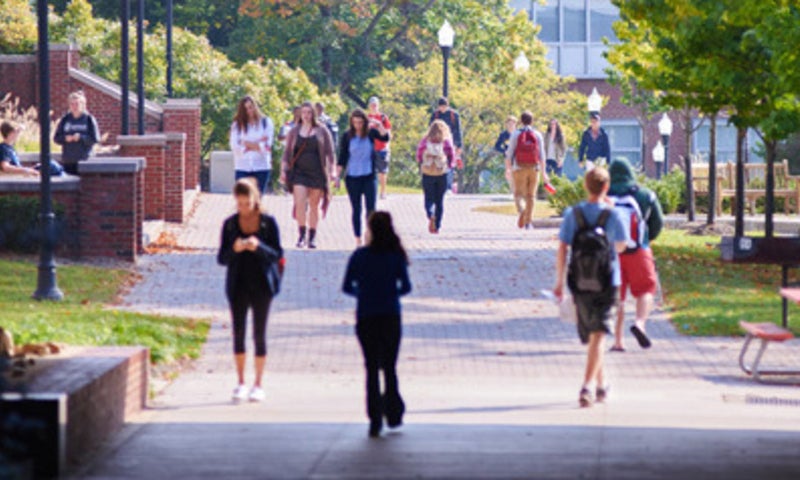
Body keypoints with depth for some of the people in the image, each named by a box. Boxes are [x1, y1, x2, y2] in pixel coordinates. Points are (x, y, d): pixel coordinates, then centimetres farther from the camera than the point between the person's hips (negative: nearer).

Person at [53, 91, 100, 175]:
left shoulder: (89, 119, 1)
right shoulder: (65, 120, 9)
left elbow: (95, 139, -3)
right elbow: (56, 138, 9)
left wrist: (81, 137, -16)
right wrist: (65, 138, -11)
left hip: (83, 161, -3)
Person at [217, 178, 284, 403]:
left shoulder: (268, 222, -3)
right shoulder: (230, 224, 2)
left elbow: (277, 255, -6)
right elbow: (221, 258, 0)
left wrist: (258, 247, -24)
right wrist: (234, 250, -21)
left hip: (262, 285, -2)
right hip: (238, 285, 2)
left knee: (259, 335, 1)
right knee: (238, 334, 2)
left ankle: (258, 385, 8)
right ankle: (241, 383, 11)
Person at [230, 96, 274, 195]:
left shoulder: (266, 122, 4)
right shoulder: (237, 125, 7)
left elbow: (267, 146, -4)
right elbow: (235, 146, -4)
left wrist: (248, 144, -5)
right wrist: (257, 144, -6)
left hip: (261, 168, 0)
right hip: (243, 168, 0)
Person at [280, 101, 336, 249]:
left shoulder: (321, 131, 5)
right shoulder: (294, 131, 8)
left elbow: (329, 152, 6)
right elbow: (287, 152, 12)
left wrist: (331, 170, -2)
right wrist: (283, 170, 5)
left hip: (317, 173, 0)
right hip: (299, 173, 0)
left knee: (314, 205, 4)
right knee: (300, 203, -15)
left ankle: (312, 237, 13)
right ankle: (301, 235, -11)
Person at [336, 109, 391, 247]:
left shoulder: (371, 133, -1)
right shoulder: (347, 136, -1)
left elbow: (385, 138, -17)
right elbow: (342, 158, 2)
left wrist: (379, 126, -32)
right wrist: (337, 176, -2)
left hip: (369, 176, 0)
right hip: (352, 177, 0)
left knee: (371, 208, -7)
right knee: (356, 210, 6)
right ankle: (358, 240, 12)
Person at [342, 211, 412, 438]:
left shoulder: (360, 256, -5)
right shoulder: (397, 256, -4)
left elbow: (347, 287, -3)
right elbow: (405, 287, -5)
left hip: (366, 318, 0)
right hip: (391, 317, 0)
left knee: (372, 368, 5)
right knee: (390, 367, 13)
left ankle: (375, 420, 0)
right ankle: (393, 414, 13)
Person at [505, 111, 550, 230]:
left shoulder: (516, 134, -2)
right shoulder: (537, 135, 3)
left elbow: (510, 153, -4)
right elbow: (542, 154, 1)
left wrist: (508, 168, 6)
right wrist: (544, 172, 5)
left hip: (519, 168, -2)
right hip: (534, 168, 2)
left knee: (519, 194, 1)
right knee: (531, 195, 9)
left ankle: (521, 210, -30)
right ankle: (528, 222, 9)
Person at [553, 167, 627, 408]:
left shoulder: (573, 214, -2)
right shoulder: (612, 215, -7)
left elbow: (562, 248, -5)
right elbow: (621, 245, 7)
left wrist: (559, 281, 2)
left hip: (580, 285, 3)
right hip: (606, 283, -3)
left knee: (591, 336, 19)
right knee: (598, 336, -6)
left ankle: (601, 384, 31)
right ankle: (587, 386, -21)